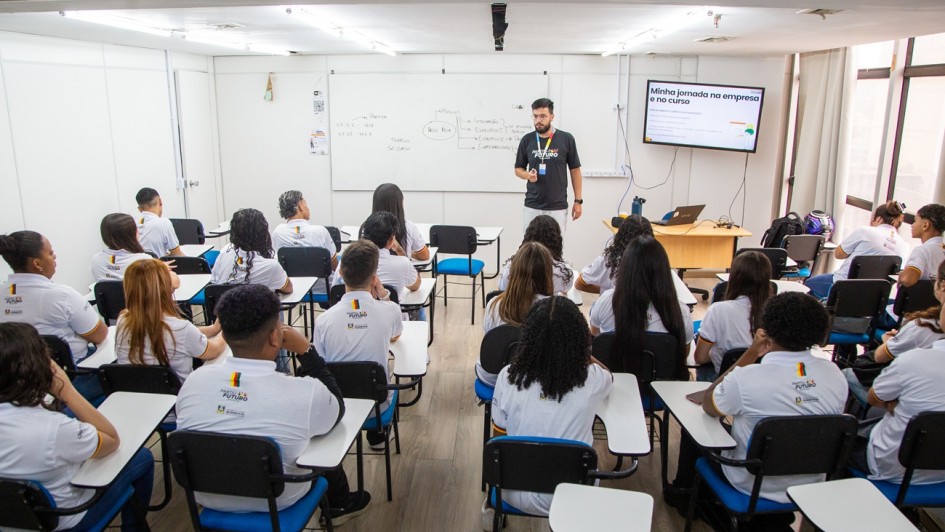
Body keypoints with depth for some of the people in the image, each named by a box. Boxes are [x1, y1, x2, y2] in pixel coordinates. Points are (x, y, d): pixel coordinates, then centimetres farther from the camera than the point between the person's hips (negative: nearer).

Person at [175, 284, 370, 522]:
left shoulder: (193, 381, -18)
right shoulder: (305, 393, -29)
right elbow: (337, 408, -6)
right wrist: (305, 350, -8)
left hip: (207, 498, 4)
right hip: (275, 503, -3)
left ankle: (338, 503, 45)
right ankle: (338, 505, 47)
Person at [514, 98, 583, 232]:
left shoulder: (566, 139, -4)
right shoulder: (527, 140, 1)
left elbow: (575, 170, 3)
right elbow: (518, 169, 10)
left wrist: (578, 200, 0)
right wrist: (528, 175, -13)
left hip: (557, 208, -2)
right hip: (531, 207, 2)